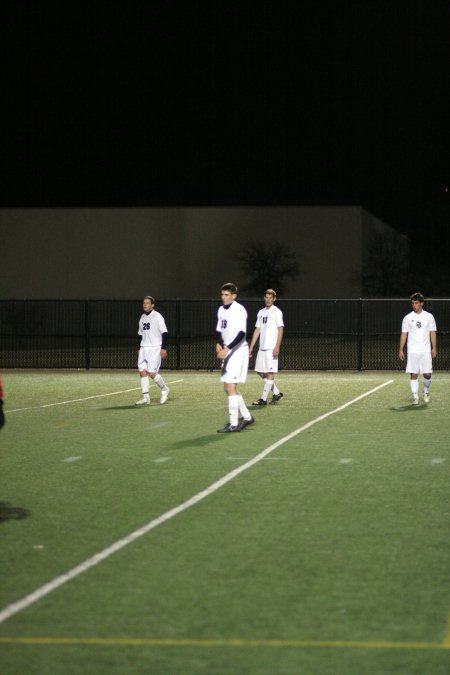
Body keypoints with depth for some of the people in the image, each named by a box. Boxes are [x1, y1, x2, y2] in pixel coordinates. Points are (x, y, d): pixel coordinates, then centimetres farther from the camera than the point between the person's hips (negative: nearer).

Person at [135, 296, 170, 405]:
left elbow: (164, 333, -10)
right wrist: (139, 348, 16)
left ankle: (164, 389, 13)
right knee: (142, 371, -3)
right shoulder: (142, 318, 13)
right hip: (143, 348, 7)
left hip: (155, 348, -7)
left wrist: (163, 348, -16)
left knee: (152, 372, -12)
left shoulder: (157, 317, -7)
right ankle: (145, 397, -1)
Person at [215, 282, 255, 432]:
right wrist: (218, 344, -2)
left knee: (231, 387, -12)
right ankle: (246, 417, 24)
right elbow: (219, 330, 18)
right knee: (227, 388, 11)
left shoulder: (239, 310, -14)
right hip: (227, 352, 9)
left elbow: (241, 333, -21)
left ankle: (233, 424, -10)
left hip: (238, 351, -9)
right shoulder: (221, 310, 12)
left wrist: (227, 349, -27)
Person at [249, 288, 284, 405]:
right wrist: (251, 347, 14)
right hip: (262, 347, 8)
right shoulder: (261, 312, 16)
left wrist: (277, 347, -19)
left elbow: (280, 329, -10)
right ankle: (276, 393, 18)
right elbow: (257, 330, 18)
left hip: (271, 348, -8)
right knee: (260, 372, 7)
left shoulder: (277, 312, -4)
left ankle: (263, 399, -5)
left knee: (270, 373, -5)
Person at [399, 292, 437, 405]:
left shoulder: (429, 317, 5)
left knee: (427, 374, -2)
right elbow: (404, 334, 4)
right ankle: (415, 397, 2)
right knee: (413, 374, -3)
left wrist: (434, 348, -1)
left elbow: (432, 333, 6)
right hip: (412, 352, 0)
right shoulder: (407, 318, 3)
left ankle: (426, 391, 25)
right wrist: (401, 350, -1)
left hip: (426, 350, 0)